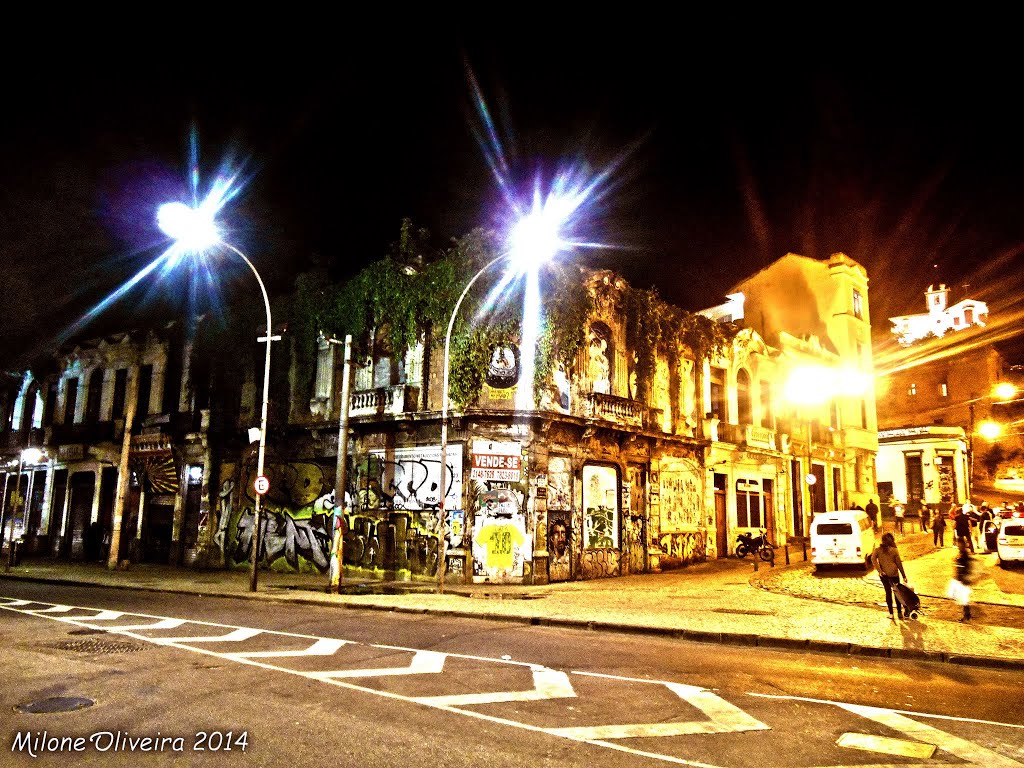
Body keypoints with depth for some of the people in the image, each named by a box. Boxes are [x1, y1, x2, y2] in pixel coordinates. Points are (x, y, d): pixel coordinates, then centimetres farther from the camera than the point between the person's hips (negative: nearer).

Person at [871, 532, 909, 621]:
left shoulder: (878, 549, -1)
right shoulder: (894, 550, -4)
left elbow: (873, 559, -13)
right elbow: (899, 563, -2)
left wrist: (879, 570, -13)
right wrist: (904, 575, 5)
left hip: (884, 574, 1)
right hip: (894, 573, -1)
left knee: (888, 592, 11)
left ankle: (891, 613, 12)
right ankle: (899, 613, 13)